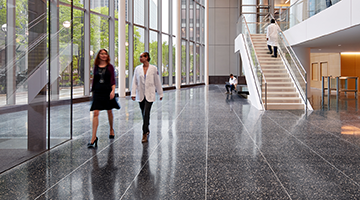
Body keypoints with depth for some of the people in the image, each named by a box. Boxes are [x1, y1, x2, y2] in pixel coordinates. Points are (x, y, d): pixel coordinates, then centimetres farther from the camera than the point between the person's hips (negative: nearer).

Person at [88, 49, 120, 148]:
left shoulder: (110, 67, 1)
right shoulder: (96, 67, 8)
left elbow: (113, 80, -3)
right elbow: (94, 79, 15)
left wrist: (113, 90, -16)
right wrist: (93, 90, 14)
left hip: (107, 91, -1)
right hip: (98, 91, 1)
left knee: (109, 112, 14)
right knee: (95, 113, -10)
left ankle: (111, 129, 39)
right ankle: (94, 137, -11)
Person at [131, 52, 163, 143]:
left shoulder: (153, 68, -2)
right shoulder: (137, 69, 4)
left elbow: (157, 82, 4)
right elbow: (134, 82, 5)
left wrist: (160, 94, 8)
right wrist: (133, 93, -3)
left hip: (150, 95, -3)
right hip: (140, 95, 3)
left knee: (146, 114, -12)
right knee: (144, 114, 12)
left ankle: (144, 134, -9)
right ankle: (147, 130, 32)